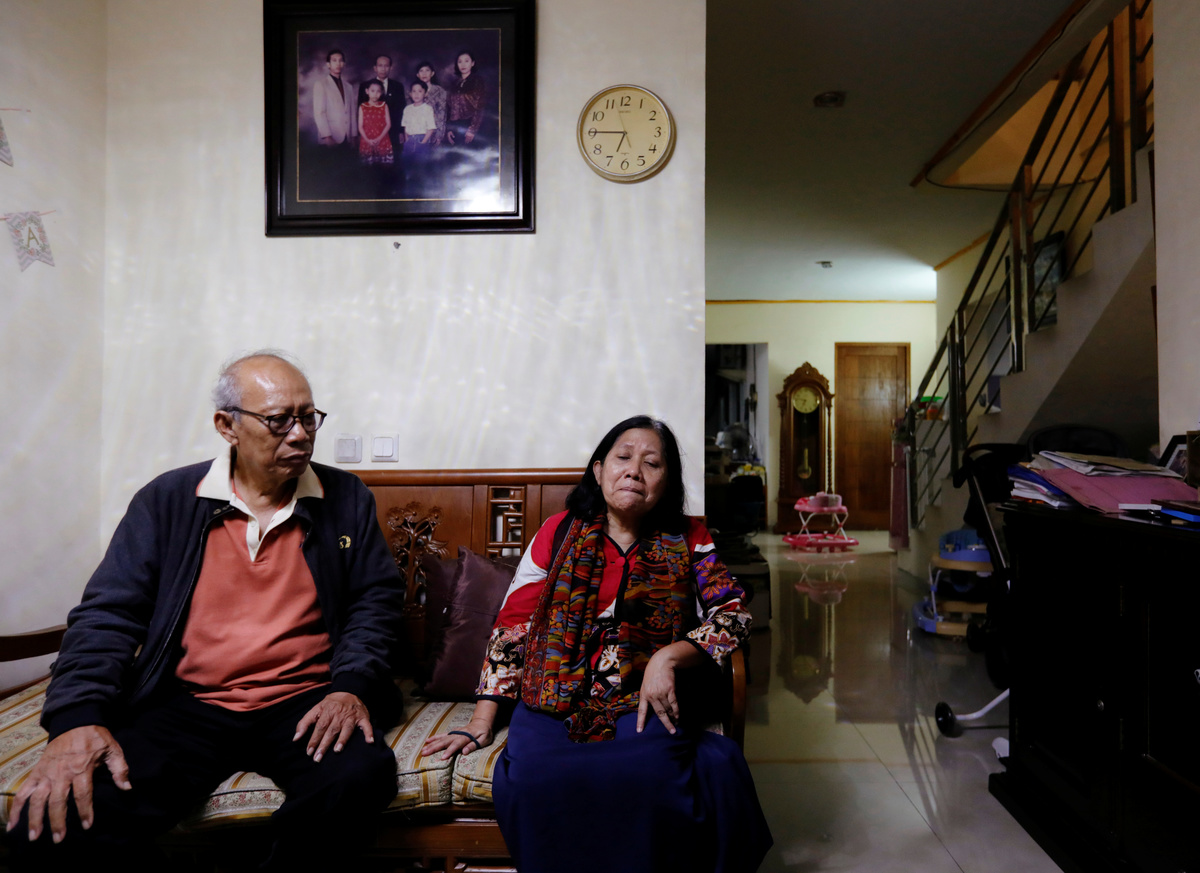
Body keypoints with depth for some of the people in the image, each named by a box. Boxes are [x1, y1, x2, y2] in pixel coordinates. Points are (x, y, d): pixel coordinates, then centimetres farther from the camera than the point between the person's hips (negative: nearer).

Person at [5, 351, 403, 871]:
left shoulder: (346, 499, 7)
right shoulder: (167, 501, 7)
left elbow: (377, 598, 7)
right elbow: (109, 612, 3)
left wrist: (352, 686, -9)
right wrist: (77, 717, -13)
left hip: (305, 702, 0)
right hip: (187, 705, 1)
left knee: (361, 776, -32)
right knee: (52, 825, -23)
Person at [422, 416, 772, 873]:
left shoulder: (687, 541, 8)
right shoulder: (560, 532, 7)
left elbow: (733, 612, 4)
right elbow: (512, 625, 6)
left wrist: (669, 657, -13)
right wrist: (481, 723, 1)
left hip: (647, 703, 0)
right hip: (555, 701, 1)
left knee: (647, 779, -30)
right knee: (529, 783, -27)